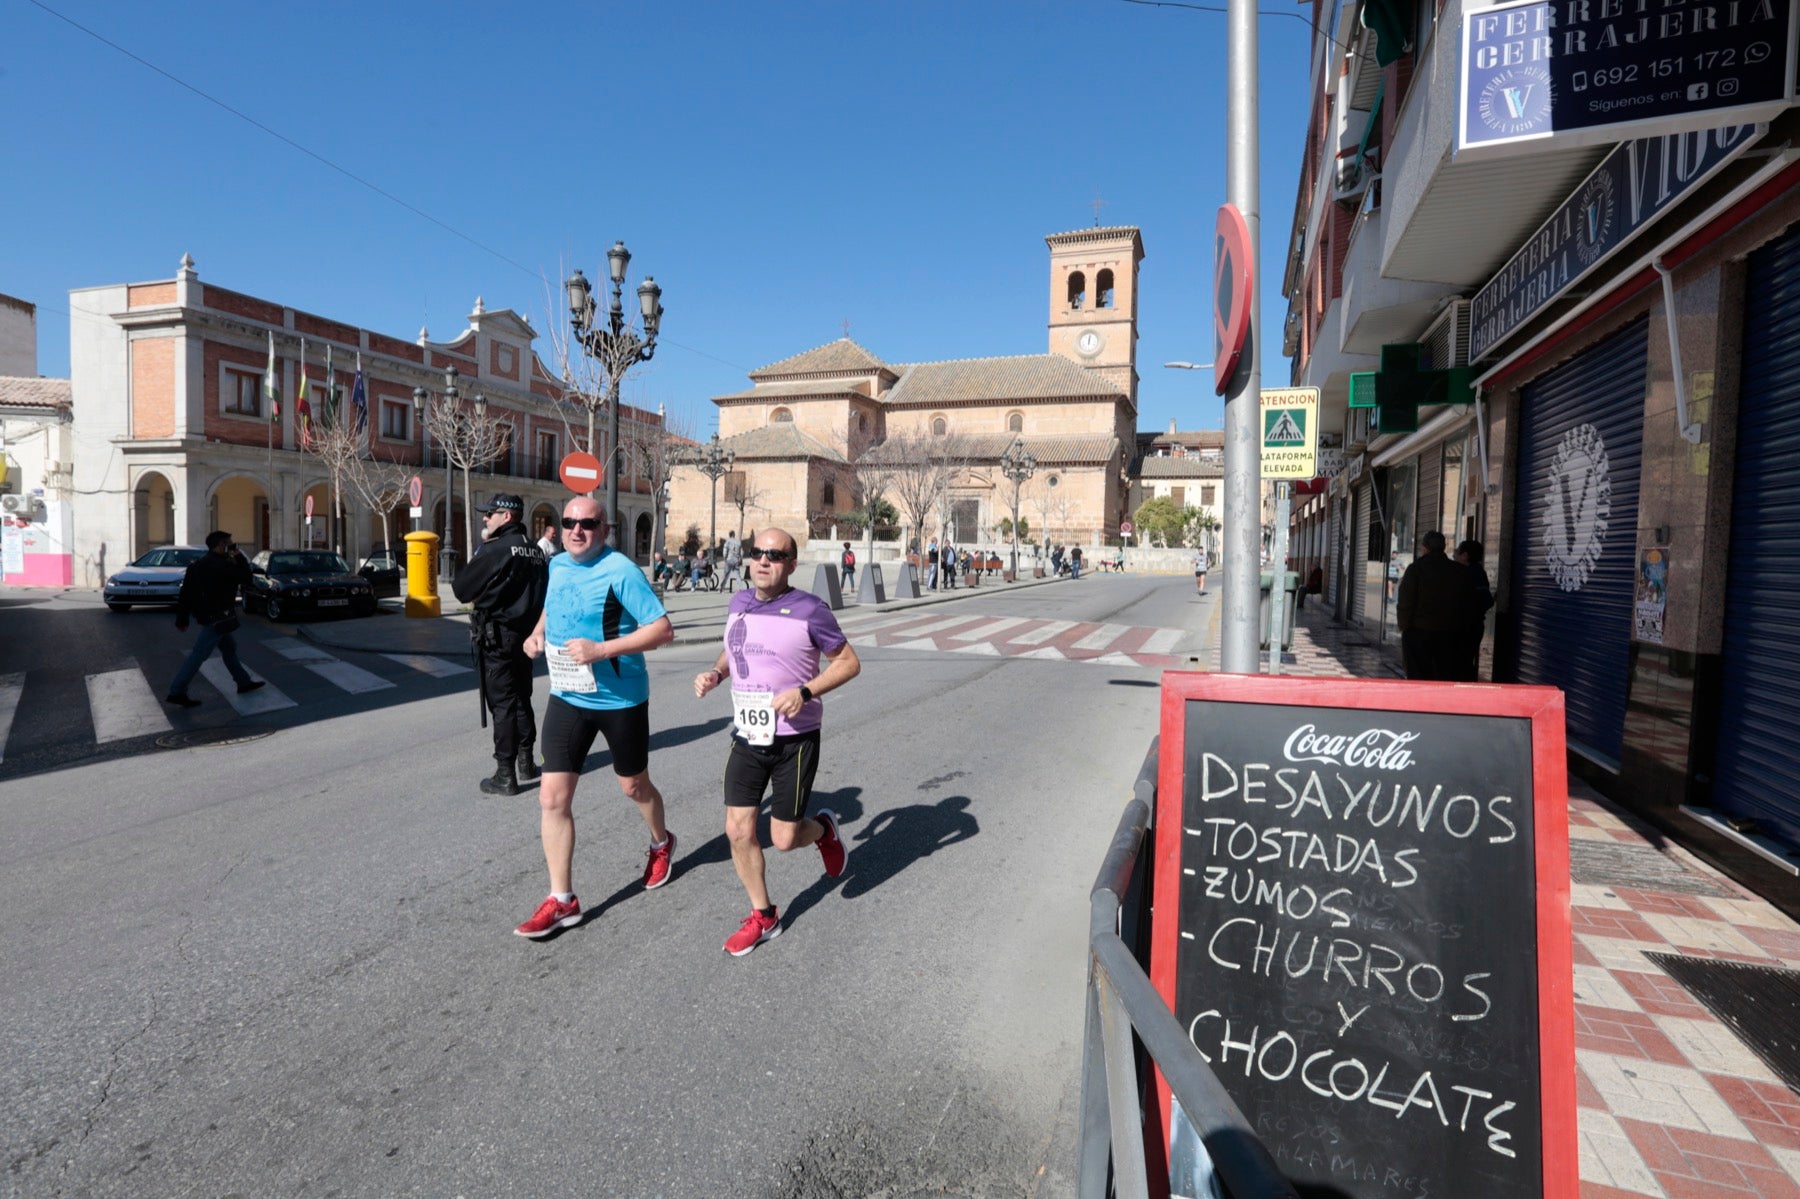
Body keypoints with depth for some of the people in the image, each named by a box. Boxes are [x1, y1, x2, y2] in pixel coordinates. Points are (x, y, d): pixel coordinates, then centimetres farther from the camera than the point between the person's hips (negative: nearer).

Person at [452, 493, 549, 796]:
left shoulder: (494, 550, -17)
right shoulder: (536, 551, 7)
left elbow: (461, 588, -12)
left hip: (496, 636, -7)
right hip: (525, 634, 7)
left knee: (502, 705, -2)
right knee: (522, 700, 17)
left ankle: (505, 776, 3)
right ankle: (526, 763, 27)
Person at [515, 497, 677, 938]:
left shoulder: (620, 571, -18)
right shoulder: (557, 565, 3)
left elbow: (663, 629, -23)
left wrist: (601, 650, -30)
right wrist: (538, 631, 4)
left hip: (620, 700, -5)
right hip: (567, 698, 5)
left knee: (633, 786, 15)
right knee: (552, 798, -1)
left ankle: (661, 844, 47)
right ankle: (562, 900, 13)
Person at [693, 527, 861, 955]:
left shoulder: (809, 610, -14)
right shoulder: (739, 603, 4)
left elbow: (849, 662, -8)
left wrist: (804, 692, -22)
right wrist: (715, 673, 0)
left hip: (794, 740, -5)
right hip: (747, 736, 5)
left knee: (784, 838, 1)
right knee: (738, 830, 2)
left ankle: (823, 827, 38)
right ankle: (763, 916, 24)